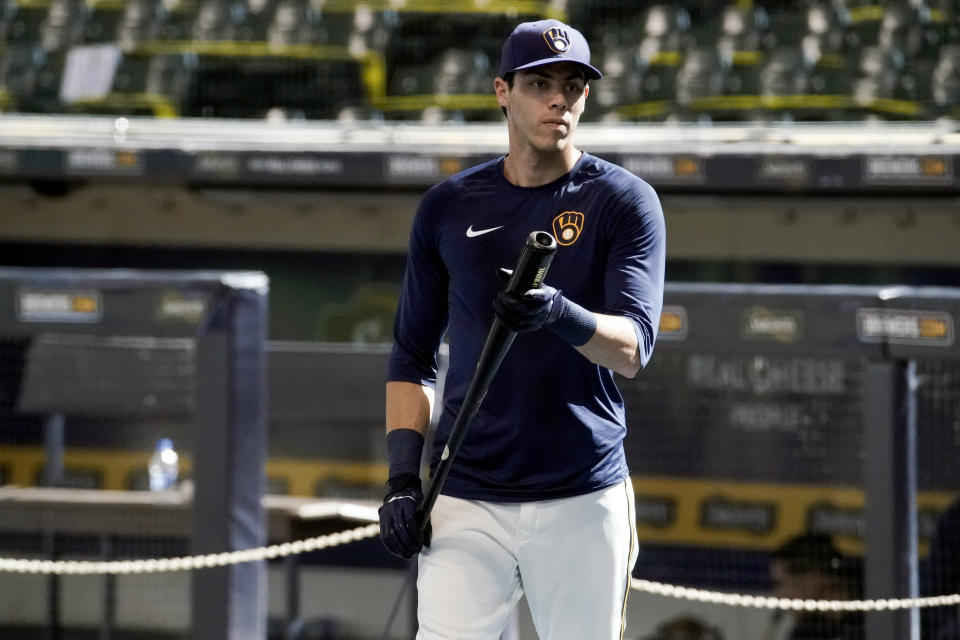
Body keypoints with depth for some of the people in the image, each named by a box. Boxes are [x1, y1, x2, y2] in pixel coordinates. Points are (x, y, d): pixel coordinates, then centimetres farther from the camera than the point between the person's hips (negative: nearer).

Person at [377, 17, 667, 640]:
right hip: (466, 500, 1)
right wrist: (403, 476, 3)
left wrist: (562, 317, -33)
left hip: (583, 500, -1)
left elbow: (633, 348, -12)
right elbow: (413, 357, 15)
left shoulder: (624, 202, 0)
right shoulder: (449, 207, 9)